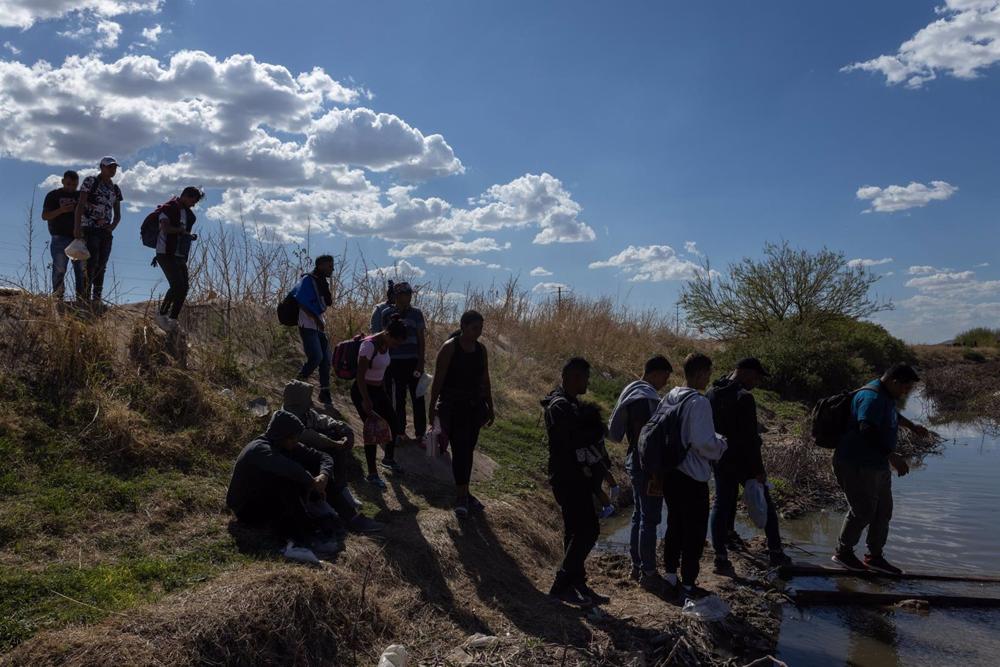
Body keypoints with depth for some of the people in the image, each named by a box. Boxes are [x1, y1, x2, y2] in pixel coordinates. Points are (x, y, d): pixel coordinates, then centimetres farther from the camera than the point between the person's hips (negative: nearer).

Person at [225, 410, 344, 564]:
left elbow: (324, 458, -1)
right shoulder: (259, 449, -25)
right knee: (286, 482, -31)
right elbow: (288, 468, -44)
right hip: (248, 508, -8)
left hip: (271, 503, 8)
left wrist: (323, 476, -23)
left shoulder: (288, 447, -1)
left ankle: (298, 540, -28)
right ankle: (314, 532, -29)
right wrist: (313, 483, -30)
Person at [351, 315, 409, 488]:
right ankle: (372, 473, 8)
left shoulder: (385, 345, 2)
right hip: (362, 391, -8)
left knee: (394, 424, 13)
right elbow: (360, 375, -23)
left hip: (378, 390, 8)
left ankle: (388, 459, 37)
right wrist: (365, 400, -22)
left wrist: (383, 392, 17)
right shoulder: (369, 345, -23)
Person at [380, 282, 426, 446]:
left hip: (413, 361, 0)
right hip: (394, 362, 0)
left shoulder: (416, 313, 3)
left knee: (418, 398, -1)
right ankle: (400, 431, 19)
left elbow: (421, 339, 4)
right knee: (398, 398, 8)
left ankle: (420, 433, 6)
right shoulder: (387, 313, 2)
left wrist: (421, 362, -2)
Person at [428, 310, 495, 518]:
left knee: (468, 449, 10)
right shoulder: (449, 348, -12)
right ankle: (461, 497, -1)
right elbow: (438, 380, -10)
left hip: (474, 405, 6)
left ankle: (464, 493, 21)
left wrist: (490, 407, 15)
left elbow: (485, 381, 13)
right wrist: (432, 408, -9)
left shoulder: (481, 349, 5)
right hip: (453, 406, -5)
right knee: (459, 449, -9)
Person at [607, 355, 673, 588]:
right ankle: (648, 573, 8)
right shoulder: (645, 398, -20)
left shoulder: (635, 391, 11)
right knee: (650, 519, -1)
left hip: (636, 461, 10)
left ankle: (637, 566, 27)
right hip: (646, 465, -10)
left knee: (639, 515, 17)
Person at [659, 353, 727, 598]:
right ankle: (688, 585, 13)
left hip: (669, 473, 8)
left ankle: (670, 576, 30)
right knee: (695, 532, 6)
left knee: (674, 525, 21)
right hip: (692, 477, -8)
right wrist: (721, 445, -5)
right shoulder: (699, 403, -20)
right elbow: (704, 442, -24)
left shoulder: (668, 398, 5)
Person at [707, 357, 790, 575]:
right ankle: (776, 553, 19)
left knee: (721, 505, 8)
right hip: (742, 461, -6)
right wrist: (759, 470, -16)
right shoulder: (744, 398, -20)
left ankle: (721, 558, 5)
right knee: (765, 504, 11)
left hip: (720, 461, 6)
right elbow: (750, 438, -21)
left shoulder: (710, 394, 5)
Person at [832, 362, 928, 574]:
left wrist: (911, 426, 34)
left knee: (883, 511, 16)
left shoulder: (887, 396, 11)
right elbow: (867, 431, -35)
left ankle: (875, 556, 28)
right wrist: (892, 456, -36)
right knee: (863, 512, -1)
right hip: (858, 466, -11)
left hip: (878, 465, 11)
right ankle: (843, 552, 17)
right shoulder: (872, 397, -23)